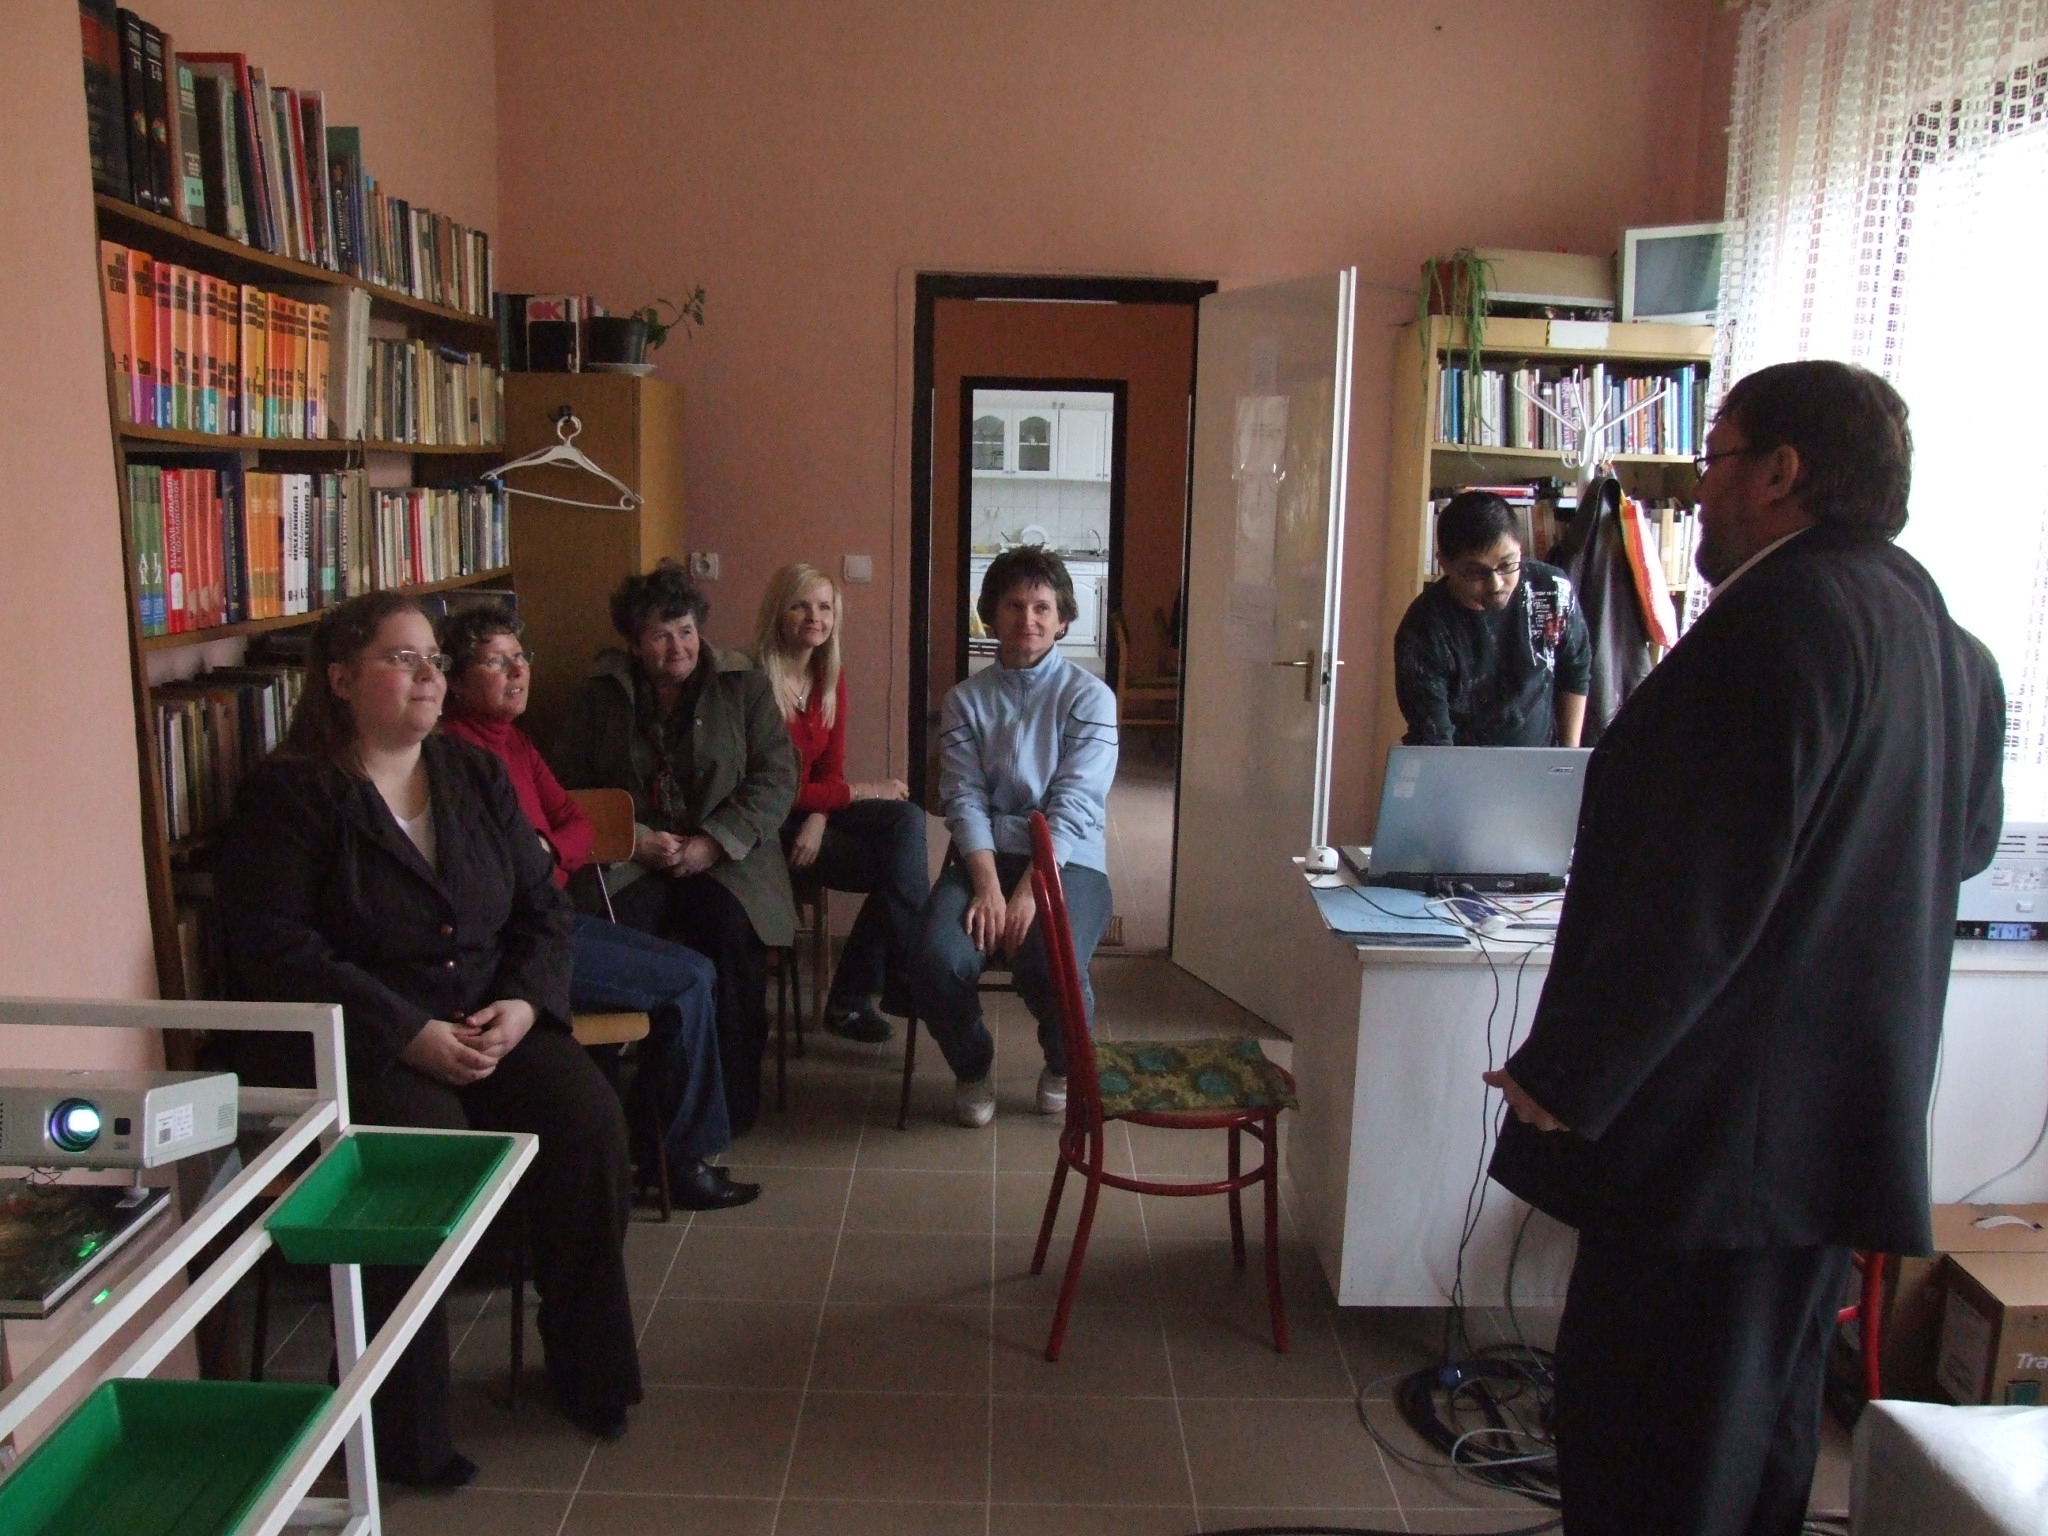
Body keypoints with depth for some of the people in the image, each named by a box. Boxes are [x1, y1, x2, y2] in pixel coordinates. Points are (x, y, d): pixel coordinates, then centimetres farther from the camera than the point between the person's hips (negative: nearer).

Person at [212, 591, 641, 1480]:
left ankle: (586, 1371, 1)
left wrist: (524, 1002, -8)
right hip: (348, 1042, -4)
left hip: (490, 1024, 5)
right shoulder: (289, 794, -4)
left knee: (587, 1116, -20)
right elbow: (278, 954, -14)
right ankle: (404, 1429, -10)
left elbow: (542, 906, 11)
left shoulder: (476, 775, 13)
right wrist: (412, 1037, -21)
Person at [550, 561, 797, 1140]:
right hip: (632, 858, 1)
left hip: (725, 857, 0)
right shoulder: (600, 694, 11)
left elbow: (776, 778, 0)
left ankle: (734, 1103, -16)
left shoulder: (745, 686, 8)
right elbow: (566, 786, 6)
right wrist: (634, 839, -9)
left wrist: (714, 842, -11)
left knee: (732, 929, -31)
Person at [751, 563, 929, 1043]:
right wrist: (861, 792, -17)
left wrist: (818, 821, -17)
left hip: (812, 808, 7)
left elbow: (830, 770, 5)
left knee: (908, 819, -20)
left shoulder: (830, 680, 6)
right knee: (900, 864, -20)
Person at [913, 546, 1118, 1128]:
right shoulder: (965, 700, 10)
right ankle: (971, 1067, 8)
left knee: (1051, 966, -32)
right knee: (939, 959, -28)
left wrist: (1029, 890, -20)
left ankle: (1063, 1065, 7)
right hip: (983, 858, 2)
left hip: (1068, 863, -2)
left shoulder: (1089, 697, 3)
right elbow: (964, 800, -1)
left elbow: (1073, 807, -8)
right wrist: (988, 885, -18)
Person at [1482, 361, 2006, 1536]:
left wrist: (1562, 1076, -18)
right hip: (1846, 1119, 10)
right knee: (1764, 1432, 22)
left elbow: (1693, 897, -24)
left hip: (1717, 1129, -10)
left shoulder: (1782, 617, -19)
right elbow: (1968, 840, 24)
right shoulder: (1948, 640, 10)